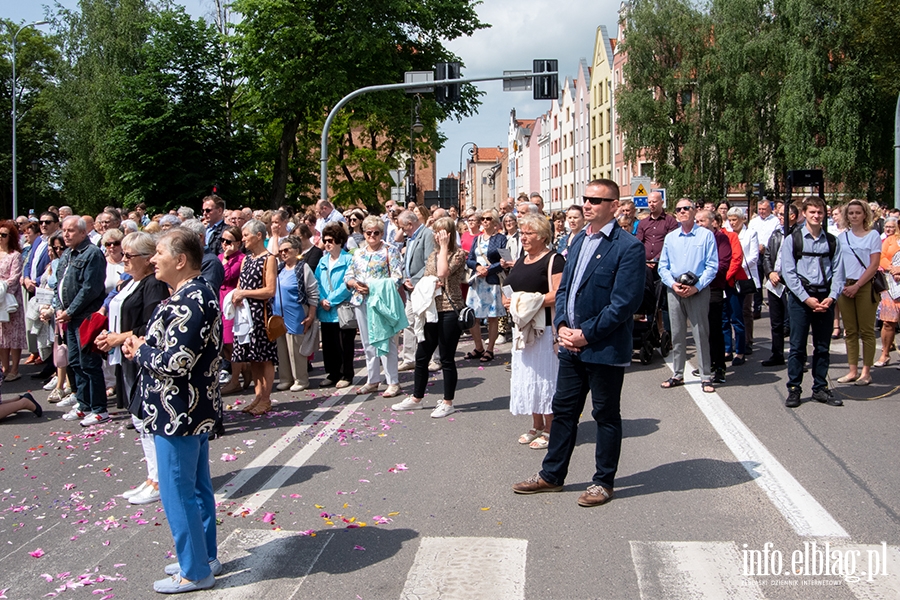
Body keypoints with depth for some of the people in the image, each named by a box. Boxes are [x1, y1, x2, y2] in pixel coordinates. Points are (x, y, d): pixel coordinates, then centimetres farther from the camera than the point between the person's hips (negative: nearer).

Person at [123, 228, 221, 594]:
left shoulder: (189, 302, -23)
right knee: (197, 487, 19)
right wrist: (143, 347, 5)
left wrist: (140, 351, -10)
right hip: (196, 409, 11)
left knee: (177, 493, 1)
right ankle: (204, 557, 32)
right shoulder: (197, 294, 11)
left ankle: (194, 572, 13)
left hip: (178, 414, -11)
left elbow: (175, 362, -28)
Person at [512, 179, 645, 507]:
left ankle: (603, 482, 21)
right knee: (563, 409, 15)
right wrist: (562, 325, -1)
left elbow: (624, 303, -18)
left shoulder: (628, 247, -13)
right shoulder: (579, 241, 12)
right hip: (572, 344, 8)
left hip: (605, 348, -7)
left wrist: (586, 334, -16)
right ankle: (552, 474, 28)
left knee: (606, 416, 7)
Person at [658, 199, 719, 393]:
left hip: (698, 291, -4)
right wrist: (673, 284, -7)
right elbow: (663, 266, 11)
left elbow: (712, 266, -4)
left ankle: (706, 377, 4)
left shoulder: (706, 235, 0)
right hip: (675, 291, 4)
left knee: (701, 334, -2)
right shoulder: (670, 238, 11)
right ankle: (677, 375, 18)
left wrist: (697, 287, -14)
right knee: (677, 334, 8)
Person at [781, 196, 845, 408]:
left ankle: (820, 388, 19)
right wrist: (806, 298, -12)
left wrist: (831, 297, -10)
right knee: (797, 346, 0)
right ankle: (793, 389, 7)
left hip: (825, 299, 3)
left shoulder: (832, 241, 8)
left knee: (823, 347, 9)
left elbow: (838, 272, 4)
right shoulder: (792, 239, 0)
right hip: (800, 297, -3)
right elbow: (789, 273, -6)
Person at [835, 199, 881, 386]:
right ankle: (853, 371, 12)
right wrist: (841, 286, -3)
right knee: (850, 331, 7)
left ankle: (866, 371, 7)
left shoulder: (873, 235, -1)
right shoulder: (842, 237, 10)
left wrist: (857, 286, -13)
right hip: (845, 287, 4)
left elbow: (874, 265, -7)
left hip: (865, 286, -4)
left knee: (866, 331, 1)